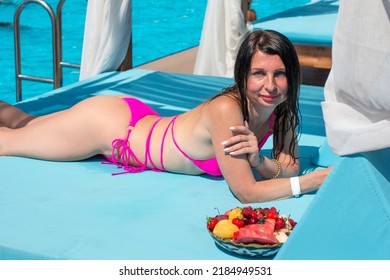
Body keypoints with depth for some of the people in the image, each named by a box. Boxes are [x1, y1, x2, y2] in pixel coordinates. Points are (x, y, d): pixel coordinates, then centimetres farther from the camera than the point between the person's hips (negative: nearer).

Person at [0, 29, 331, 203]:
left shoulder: (280, 110, -17)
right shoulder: (227, 109, -38)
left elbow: (288, 170, -12)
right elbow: (246, 192, -35)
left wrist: (258, 161, -31)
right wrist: (314, 180, -34)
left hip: (136, 121, 7)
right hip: (107, 126, -7)